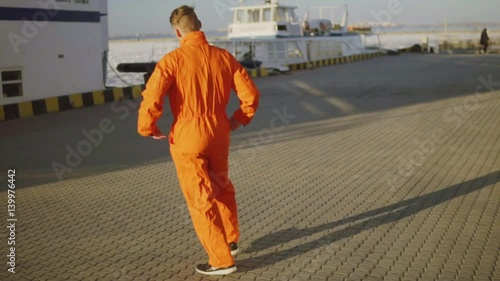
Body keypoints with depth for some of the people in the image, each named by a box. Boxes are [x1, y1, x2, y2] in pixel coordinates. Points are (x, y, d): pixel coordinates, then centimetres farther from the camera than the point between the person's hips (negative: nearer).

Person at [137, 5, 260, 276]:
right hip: (219, 136, 5)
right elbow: (251, 94, 0)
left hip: (187, 138, -5)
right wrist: (237, 120, 15)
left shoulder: (173, 59, -14)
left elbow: (151, 98, -21)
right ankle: (231, 240, 43)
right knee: (222, 188, 27)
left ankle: (222, 260, 13)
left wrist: (148, 128, -4)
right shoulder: (224, 57, -1)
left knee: (200, 200, 7)